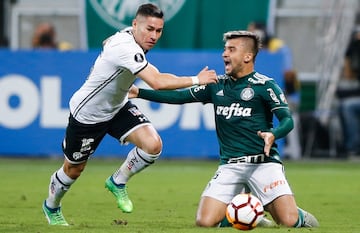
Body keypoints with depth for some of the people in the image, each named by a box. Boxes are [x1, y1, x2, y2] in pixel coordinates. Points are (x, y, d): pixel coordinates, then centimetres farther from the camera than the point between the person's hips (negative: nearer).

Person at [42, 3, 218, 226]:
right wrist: (196, 80, -38)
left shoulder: (128, 37, -7)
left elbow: (108, 42, 17)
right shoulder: (125, 47, -36)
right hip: (88, 114, -8)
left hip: (118, 107, 8)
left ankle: (117, 182, 8)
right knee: (73, 169, 12)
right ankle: (51, 207, 42)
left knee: (153, 145, -17)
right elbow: (157, 82, -44)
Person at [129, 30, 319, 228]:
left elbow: (287, 120, -10)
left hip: (263, 163, -4)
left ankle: (303, 219, 20)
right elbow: (180, 96, 15)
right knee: (204, 222, -14)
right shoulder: (217, 85, 13)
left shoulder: (264, 86, -2)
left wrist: (273, 134, -32)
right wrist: (139, 92, 9)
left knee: (289, 222, -19)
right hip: (229, 166, 4)